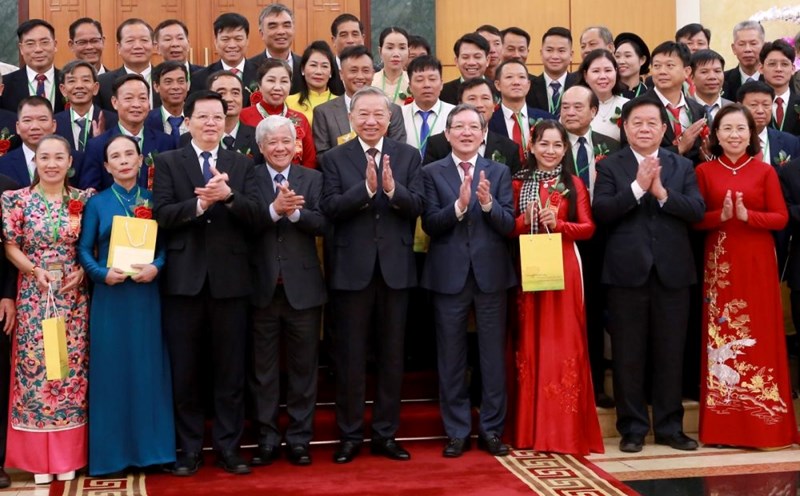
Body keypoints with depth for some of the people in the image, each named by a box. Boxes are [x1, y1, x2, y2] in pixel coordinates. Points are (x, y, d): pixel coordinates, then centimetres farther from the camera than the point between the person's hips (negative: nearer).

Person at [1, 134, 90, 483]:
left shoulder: (83, 199, 3)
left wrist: (82, 270, -8)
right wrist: (36, 272, -13)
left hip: (74, 296, 1)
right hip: (33, 295, -1)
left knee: (72, 368, 4)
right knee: (34, 367, 1)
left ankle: (69, 455, 14)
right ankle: (38, 457, 11)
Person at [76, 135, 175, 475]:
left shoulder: (153, 200, 7)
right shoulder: (97, 203, 4)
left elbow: (166, 243, 5)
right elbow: (84, 250, 0)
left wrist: (156, 267, -14)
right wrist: (102, 274, -17)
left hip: (146, 294, 1)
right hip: (110, 295, -1)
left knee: (148, 368, 6)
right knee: (111, 370, 2)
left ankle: (150, 447, 16)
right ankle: (111, 452, 11)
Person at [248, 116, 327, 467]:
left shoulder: (312, 178, 5)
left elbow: (322, 224, -8)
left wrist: (294, 211, -23)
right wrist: (274, 209, -26)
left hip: (303, 286, 1)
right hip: (262, 286, -1)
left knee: (303, 366, 7)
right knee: (263, 368, 8)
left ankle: (299, 438, 18)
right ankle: (267, 439, 18)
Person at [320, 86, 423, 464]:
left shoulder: (408, 156, 5)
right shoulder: (335, 158, 2)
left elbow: (417, 206, -6)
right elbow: (330, 208, -11)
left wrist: (392, 189, -24)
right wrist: (366, 187, -23)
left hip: (395, 267, 2)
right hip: (352, 268, -1)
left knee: (392, 356, 10)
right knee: (350, 357, 6)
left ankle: (386, 433, 21)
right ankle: (350, 436, 18)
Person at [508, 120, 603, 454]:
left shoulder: (574, 183, 6)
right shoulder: (519, 183, 7)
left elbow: (588, 228, 1)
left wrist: (558, 224, -14)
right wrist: (525, 220, -14)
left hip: (564, 267, -1)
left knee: (564, 341, -2)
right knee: (531, 342, 4)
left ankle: (566, 430, 4)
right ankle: (530, 430, 10)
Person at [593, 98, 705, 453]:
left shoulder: (683, 167, 10)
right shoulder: (610, 166, 3)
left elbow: (698, 210, -3)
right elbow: (600, 212, -10)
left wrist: (662, 193, -16)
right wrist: (637, 187, -18)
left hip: (672, 272, 2)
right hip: (627, 271, -2)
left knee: (670, 354, 8)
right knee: (628, 356, 4)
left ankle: (669, 426, 20)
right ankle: (632, 427, 15)